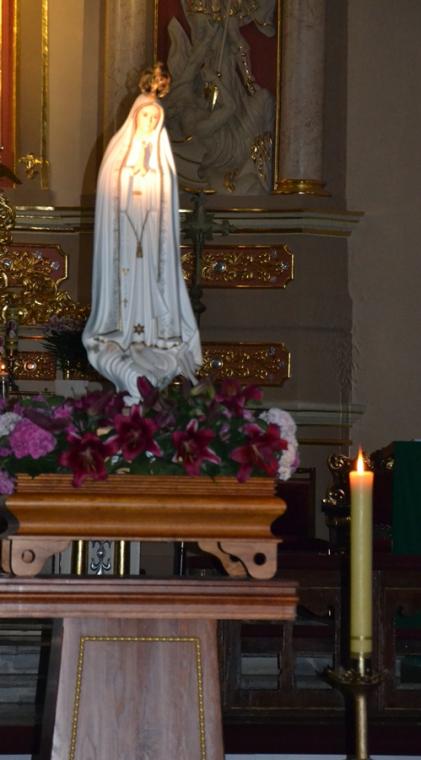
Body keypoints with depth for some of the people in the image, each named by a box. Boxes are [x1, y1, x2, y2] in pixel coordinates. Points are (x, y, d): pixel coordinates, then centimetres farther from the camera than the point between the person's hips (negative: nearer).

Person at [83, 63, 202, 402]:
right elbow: (108, 187, 3)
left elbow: (167, 193, 10)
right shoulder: (119, 147, 4)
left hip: (153, 230, 1)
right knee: (124, 277, -4)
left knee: (151, 280, -2)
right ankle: (122, 327, -1)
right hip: (122, 228, -1)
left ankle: (150, 330, 0)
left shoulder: (161, 150, 8)